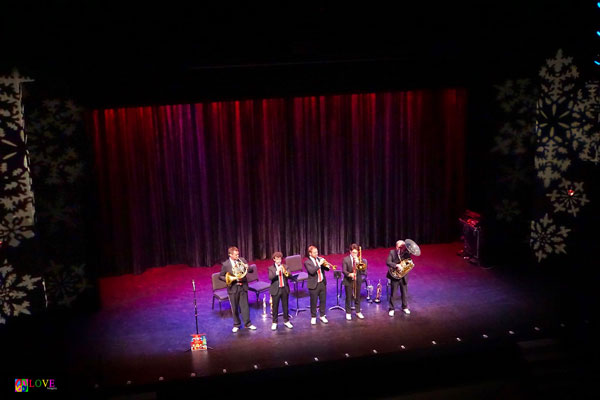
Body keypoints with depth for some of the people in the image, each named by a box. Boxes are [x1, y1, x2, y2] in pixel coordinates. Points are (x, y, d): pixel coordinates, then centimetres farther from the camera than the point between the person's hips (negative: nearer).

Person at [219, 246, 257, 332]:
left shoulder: (242, 260, 0)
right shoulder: (225, 264, -8)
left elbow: (251, 270, 3)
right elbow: (220, 276, -2)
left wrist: (248, 268, -21)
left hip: (243, 286, 2)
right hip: (233, 288, -2)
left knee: (245, 305, 6)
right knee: (234, 308, 8)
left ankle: (247, 323, 17)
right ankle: (236, 324, 23)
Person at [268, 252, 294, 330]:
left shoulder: (285, 267, 7)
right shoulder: (271, 268, -1)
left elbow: (289, 275, -4)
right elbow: (270, 277, -17)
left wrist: (285, 272, -24)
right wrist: (277, 272, -30)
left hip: (284, 289, 3)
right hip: (276, 290, -3)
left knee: (285, 306, 10)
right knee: (275, 307, 3)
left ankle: (286, 321, 22)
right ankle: (274, 322, 13)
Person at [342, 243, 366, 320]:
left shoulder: (359, 259, 2)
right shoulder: (346, 259, -7)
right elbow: (344, 270, -12)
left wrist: (358, 262, -24)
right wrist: (349, 274, -31)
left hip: (357, 280, 3)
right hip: (348, 281, -2)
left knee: (357, 297, 12)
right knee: (348, 297, 4)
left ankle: (358, 312, 26)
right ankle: (348, 313, 17)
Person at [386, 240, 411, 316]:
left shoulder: (406, 253, -1)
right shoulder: (392, 252, -5)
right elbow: (388, 262, -14)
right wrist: (396, 265, -29)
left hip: (403, 276, 2)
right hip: (395, 276, -2)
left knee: (404, 293, 15)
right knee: (393, 293, 4)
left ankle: (405, 307, 33)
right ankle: (391, 309, 16)